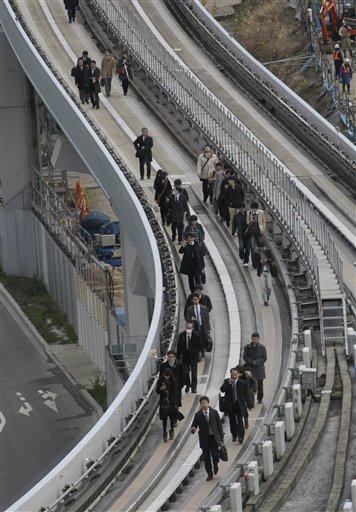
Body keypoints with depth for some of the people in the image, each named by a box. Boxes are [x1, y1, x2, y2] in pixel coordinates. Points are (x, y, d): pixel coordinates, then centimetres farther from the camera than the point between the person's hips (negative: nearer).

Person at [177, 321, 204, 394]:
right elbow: (179, 347, 5)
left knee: (194, 373, -1)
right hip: (185, 356, 1)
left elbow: (200, 344, 6)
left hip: (193, 356, -1)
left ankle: (193, 388, 8)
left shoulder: (197, 335, -3)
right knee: (185, 372, 2)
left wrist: (196, 352, -6)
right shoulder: (181, 335, 2)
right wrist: (178, 357, 1)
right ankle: (187, 385, 23)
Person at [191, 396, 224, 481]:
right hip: (204, 438, 1)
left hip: (214, 437, -1)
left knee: (215, 454, -6)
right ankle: (209, 474, 18)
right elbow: (194, 425, 0)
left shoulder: (214, 412, -1)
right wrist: (193, 429, -25)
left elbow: (219, 424, 3)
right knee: (206, 457, 5)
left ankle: (215, 465, 28)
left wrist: (221, 437, 2)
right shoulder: (198, 415, -2)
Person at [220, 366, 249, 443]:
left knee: (240, 421, -8)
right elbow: (222, 389, -13)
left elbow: (246, 394, -1)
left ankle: (240, 437, -7)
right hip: (230, 405, 3)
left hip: (239, 405, -3)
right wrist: (228, 383, -24)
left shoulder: (243, 383, -5)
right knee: (232, 421, 13)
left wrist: (247, 404, -3)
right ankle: (234, 436, 27)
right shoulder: (226, 381, 0)